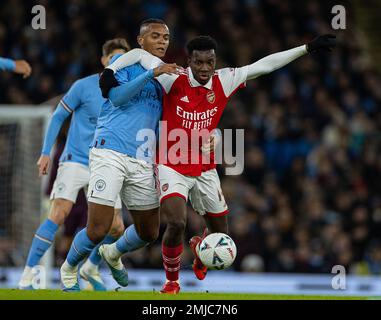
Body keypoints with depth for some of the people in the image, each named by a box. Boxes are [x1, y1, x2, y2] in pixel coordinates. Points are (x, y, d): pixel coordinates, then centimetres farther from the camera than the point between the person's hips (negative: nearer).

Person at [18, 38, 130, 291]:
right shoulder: (84, 86, -5)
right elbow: (58, 116, 3)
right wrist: (46, 153, -1)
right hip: (75, 161, -4)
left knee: (116, 228, -1)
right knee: (59, 214, -21)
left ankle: (91, 268, 26)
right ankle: (28, 274, -16)